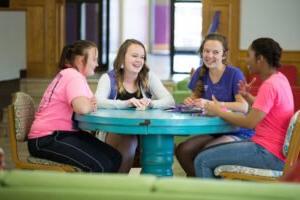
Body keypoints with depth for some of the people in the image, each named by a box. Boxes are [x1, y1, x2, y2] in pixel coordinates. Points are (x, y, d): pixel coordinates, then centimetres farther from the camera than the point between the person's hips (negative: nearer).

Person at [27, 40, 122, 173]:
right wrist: (91, 106, -9)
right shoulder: (74, 76, -14)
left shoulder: (68, 75, 19)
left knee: (114, 158, 0)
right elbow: (82, 108, -32)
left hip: (62, 134, 10)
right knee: (100, 165, -22)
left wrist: (90, 104, -11)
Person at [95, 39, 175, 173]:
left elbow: (169, 101, -3)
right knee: (129, 142, -34)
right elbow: (98, 102, -18)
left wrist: (151, 103, -24)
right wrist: (126, 103, -33)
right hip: (115, 132, -2)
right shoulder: (108, 78, 1)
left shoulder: (149, 78, 9)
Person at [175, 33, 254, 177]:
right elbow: (196, 99, 19)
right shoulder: (200, 73, 6)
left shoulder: (234, 74, -11)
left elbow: (244, 107, -21)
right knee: (182, 150, -18)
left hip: (238, 133, -6)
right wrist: (190, 102, -6)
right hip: (213, 131, 6)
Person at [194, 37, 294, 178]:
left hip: (270, 155, -10)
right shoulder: (279, 78, 10)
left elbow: (250, 122, -22)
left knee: (202, 160, -13)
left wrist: (219, 112, -10)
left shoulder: (269, 85, -19)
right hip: (273, 147, 10)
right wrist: (247, 96, 6)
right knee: (211, 152, 20)